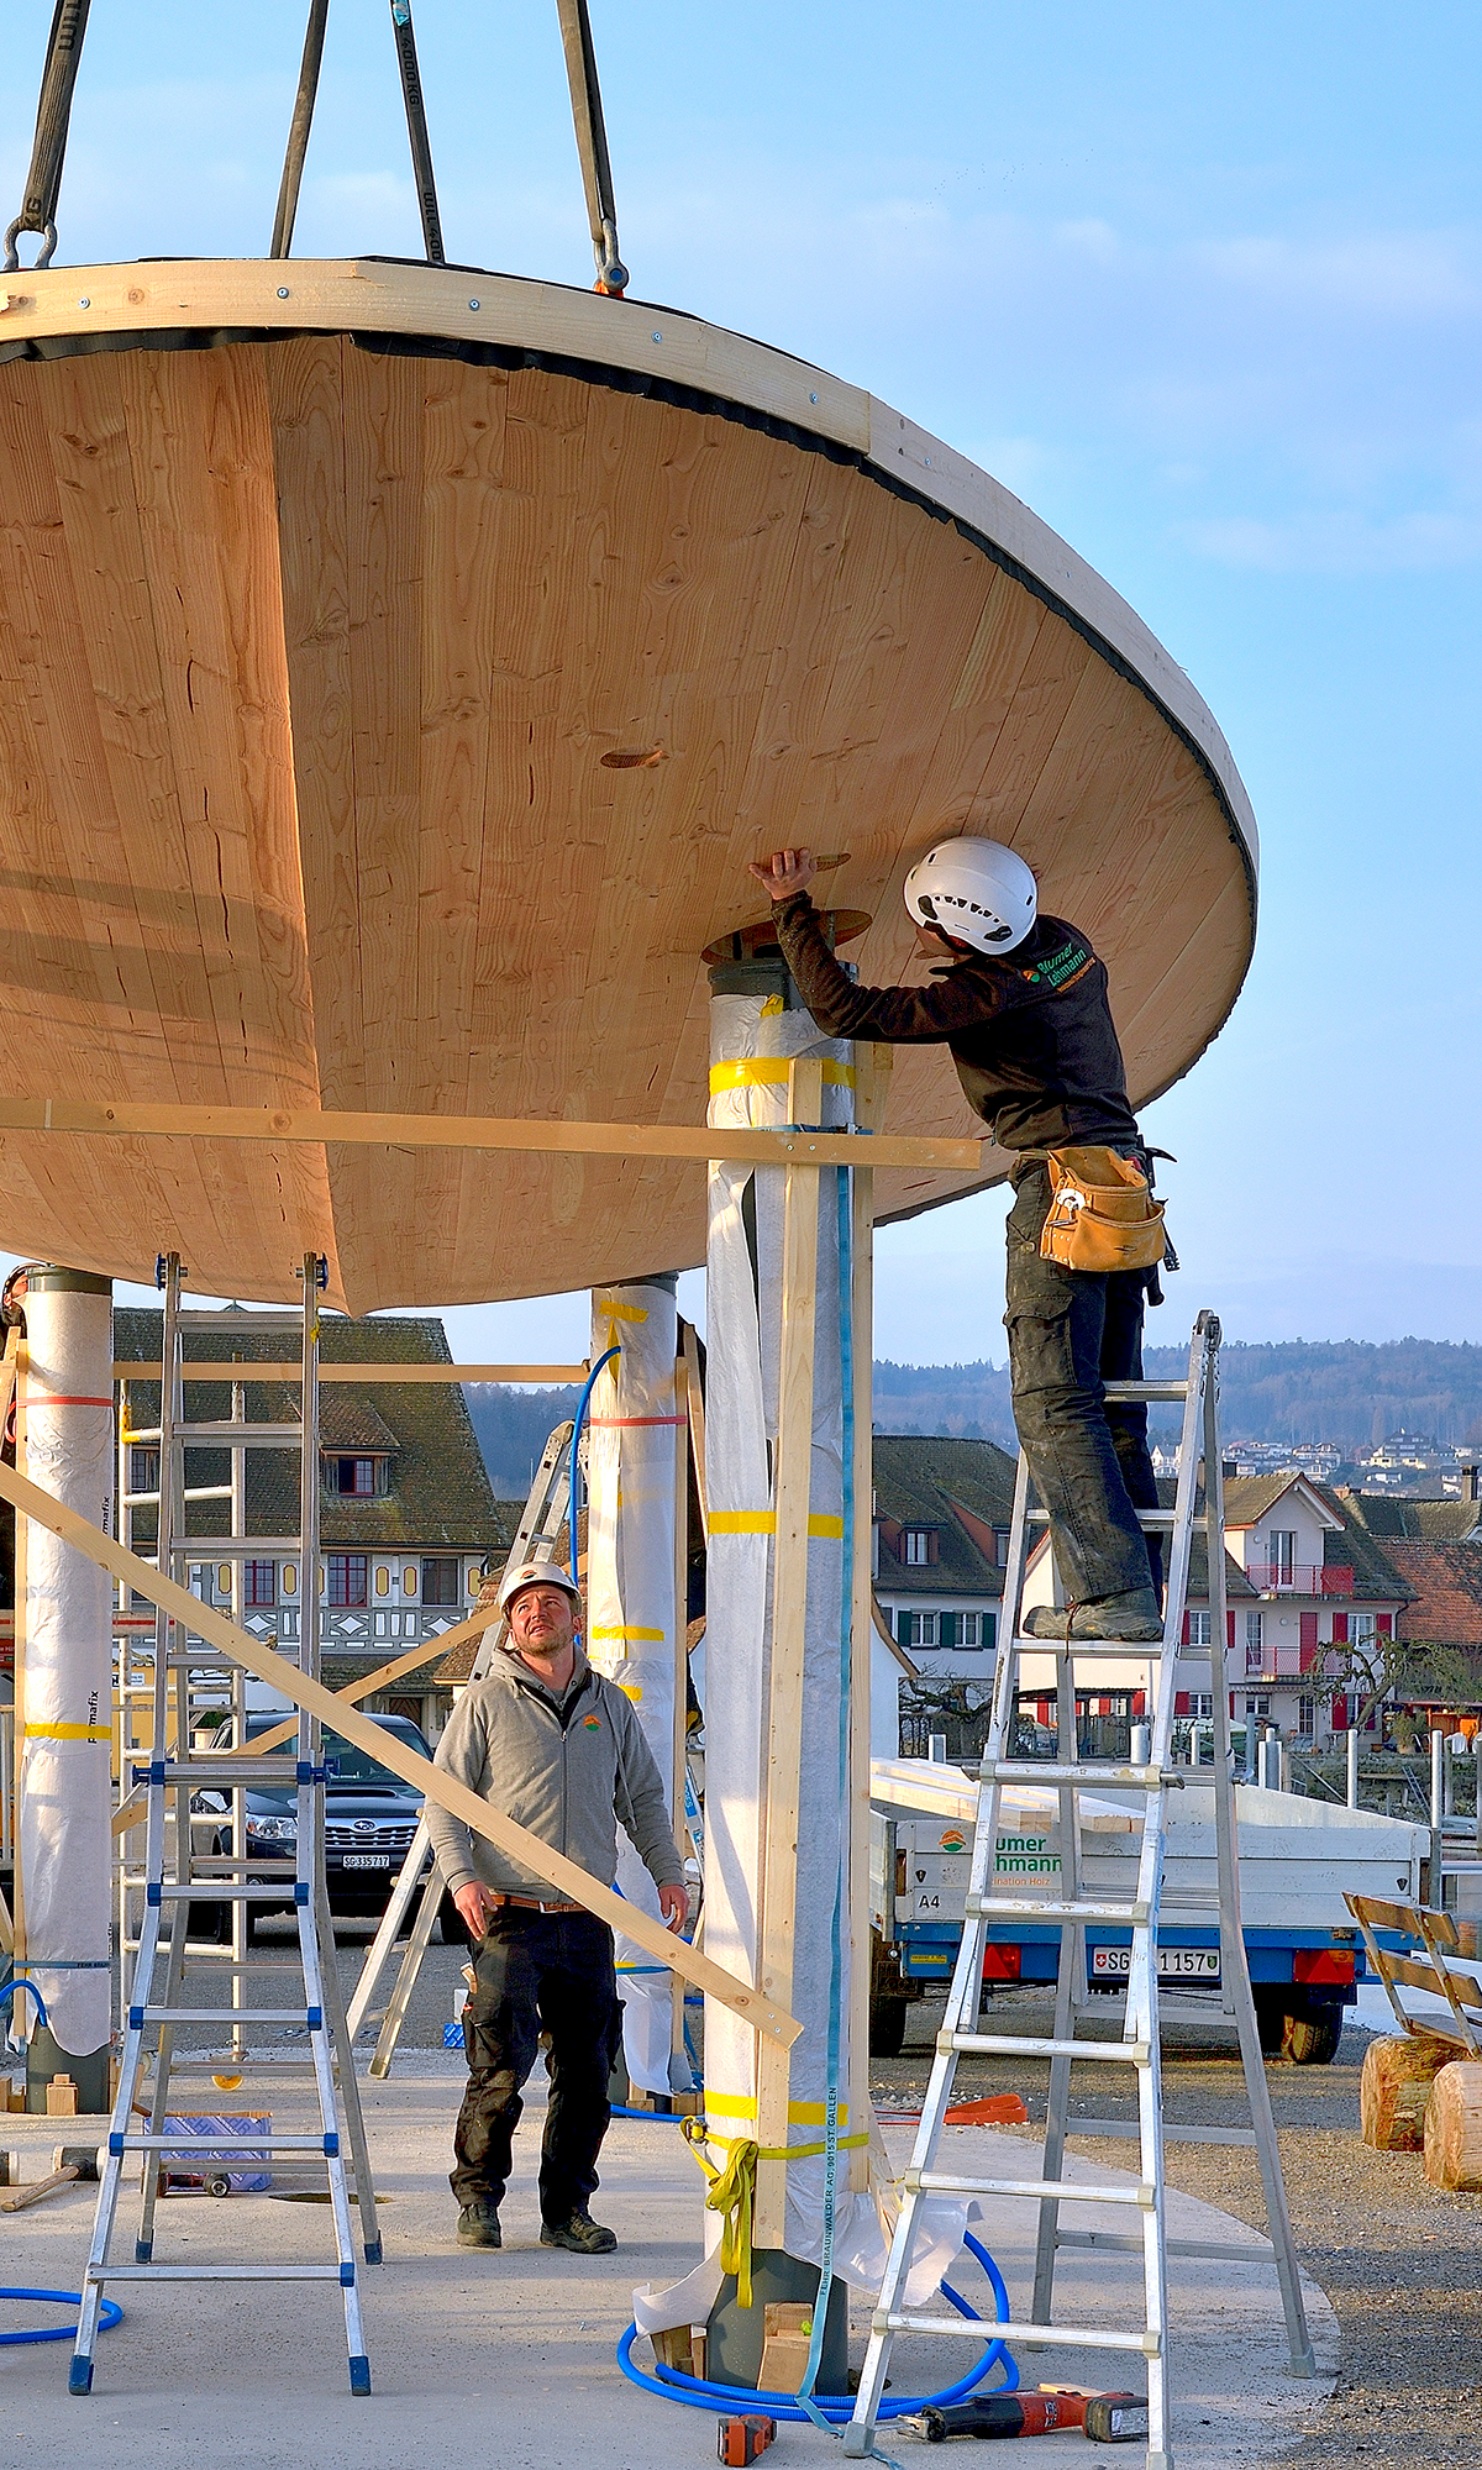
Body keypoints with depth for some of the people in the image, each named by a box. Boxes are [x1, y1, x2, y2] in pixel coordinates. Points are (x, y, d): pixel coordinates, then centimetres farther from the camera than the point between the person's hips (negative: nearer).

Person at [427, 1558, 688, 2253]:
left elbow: (642, 1797, 22)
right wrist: (461, 1876, -14)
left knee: (586, 2075, 5)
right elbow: (443, 1797, 0)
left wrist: (666, 1870, 9)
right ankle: (478, 2199, 5)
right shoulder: (486, 1702, 3)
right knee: (501, 2066, -10)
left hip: (587, 1926, 4)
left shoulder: (610, 1706, 14)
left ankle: (566, 2210, 14)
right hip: (509, 1918, -4)